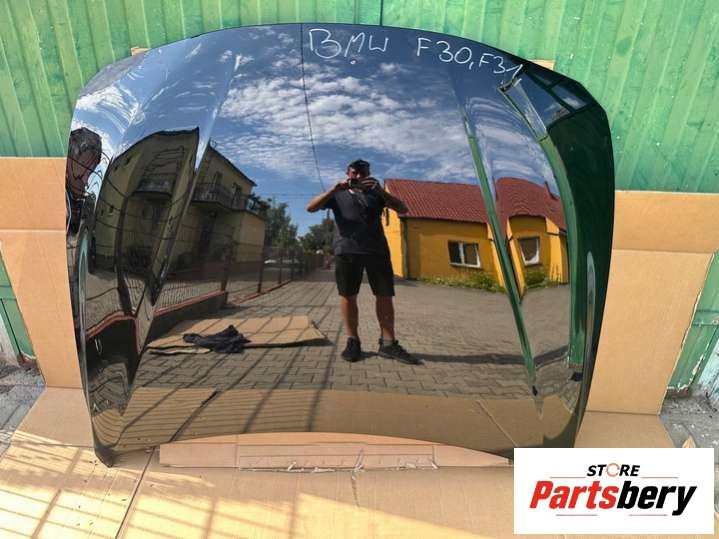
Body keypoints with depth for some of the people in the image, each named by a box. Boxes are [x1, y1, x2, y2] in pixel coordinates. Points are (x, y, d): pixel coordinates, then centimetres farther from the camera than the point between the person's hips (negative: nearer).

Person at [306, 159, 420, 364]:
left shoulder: (375, 194, 23)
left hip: (377, 249, 1)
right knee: (347, 295, -3)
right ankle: (352, 342, 4)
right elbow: (311, 207, 6)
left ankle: (388, 344, -1)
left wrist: (380, 191, -5)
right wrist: (334, 189, -6)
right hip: (346, 249, -1)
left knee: (385, 295, -4)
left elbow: (402, 209, 10)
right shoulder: (338, 195, 21)